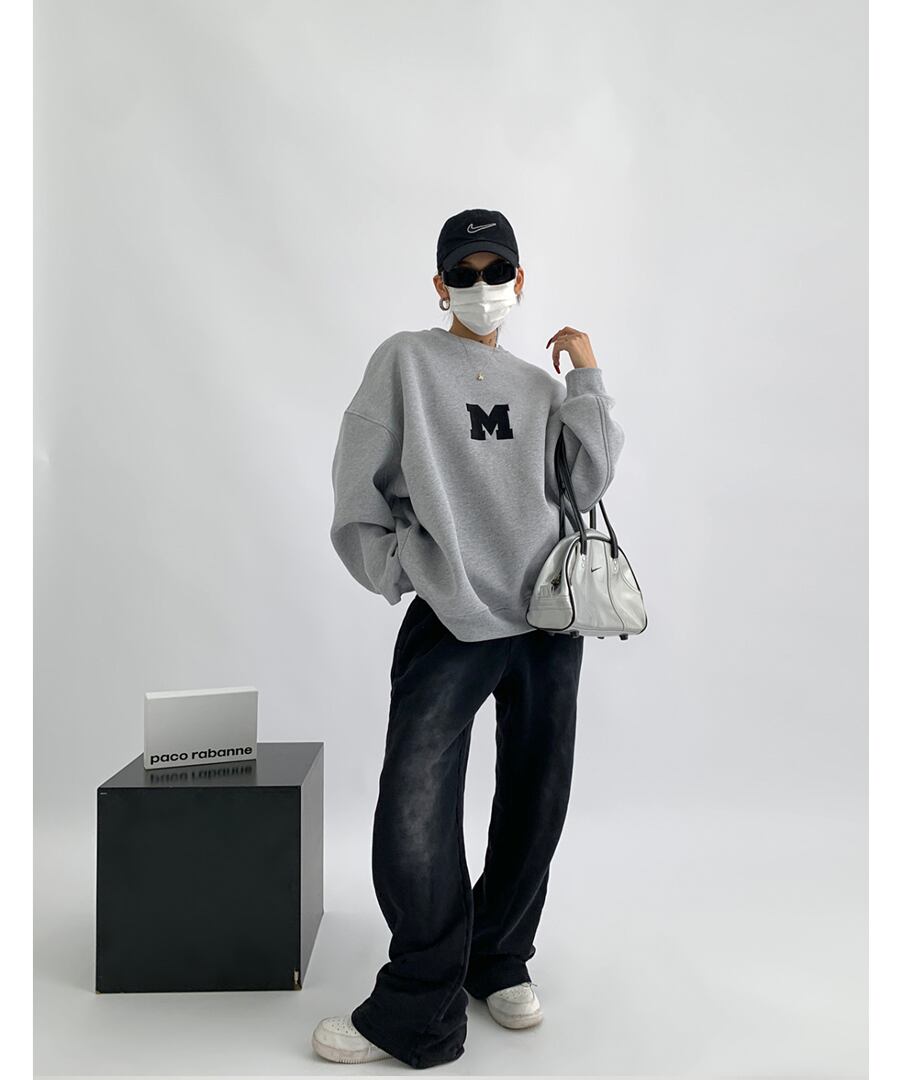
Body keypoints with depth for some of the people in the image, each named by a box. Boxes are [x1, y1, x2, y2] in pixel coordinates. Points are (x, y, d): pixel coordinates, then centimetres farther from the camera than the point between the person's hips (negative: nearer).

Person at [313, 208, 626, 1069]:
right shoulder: (405, 360, 5)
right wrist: (400, 574, -2)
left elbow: (588, 483, 4)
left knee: (534, 806, 11)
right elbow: (358, 486, 3)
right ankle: (423, 1010, 7)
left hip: (547, 620, 4)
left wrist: (586, 374, 3)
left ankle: (499, 962, 31)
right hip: (450, 623, -4)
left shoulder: (540, 386, 16)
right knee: (414, 819, -11)